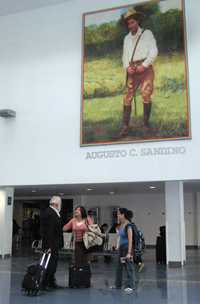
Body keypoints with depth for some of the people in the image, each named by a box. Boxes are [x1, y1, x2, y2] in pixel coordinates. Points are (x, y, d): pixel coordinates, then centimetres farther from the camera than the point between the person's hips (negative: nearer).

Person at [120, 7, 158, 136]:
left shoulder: (147, 33, 6)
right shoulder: (127, 38, 19)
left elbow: (154, 51, -4)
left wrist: (144, 65, -13)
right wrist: (127, 67, -2)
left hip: (145, 68, -4)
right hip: (132, 70, 4)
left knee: (146, 95, -17)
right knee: (128, 97, -6)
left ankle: (146, 123, -7)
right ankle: (125, 126, -7)